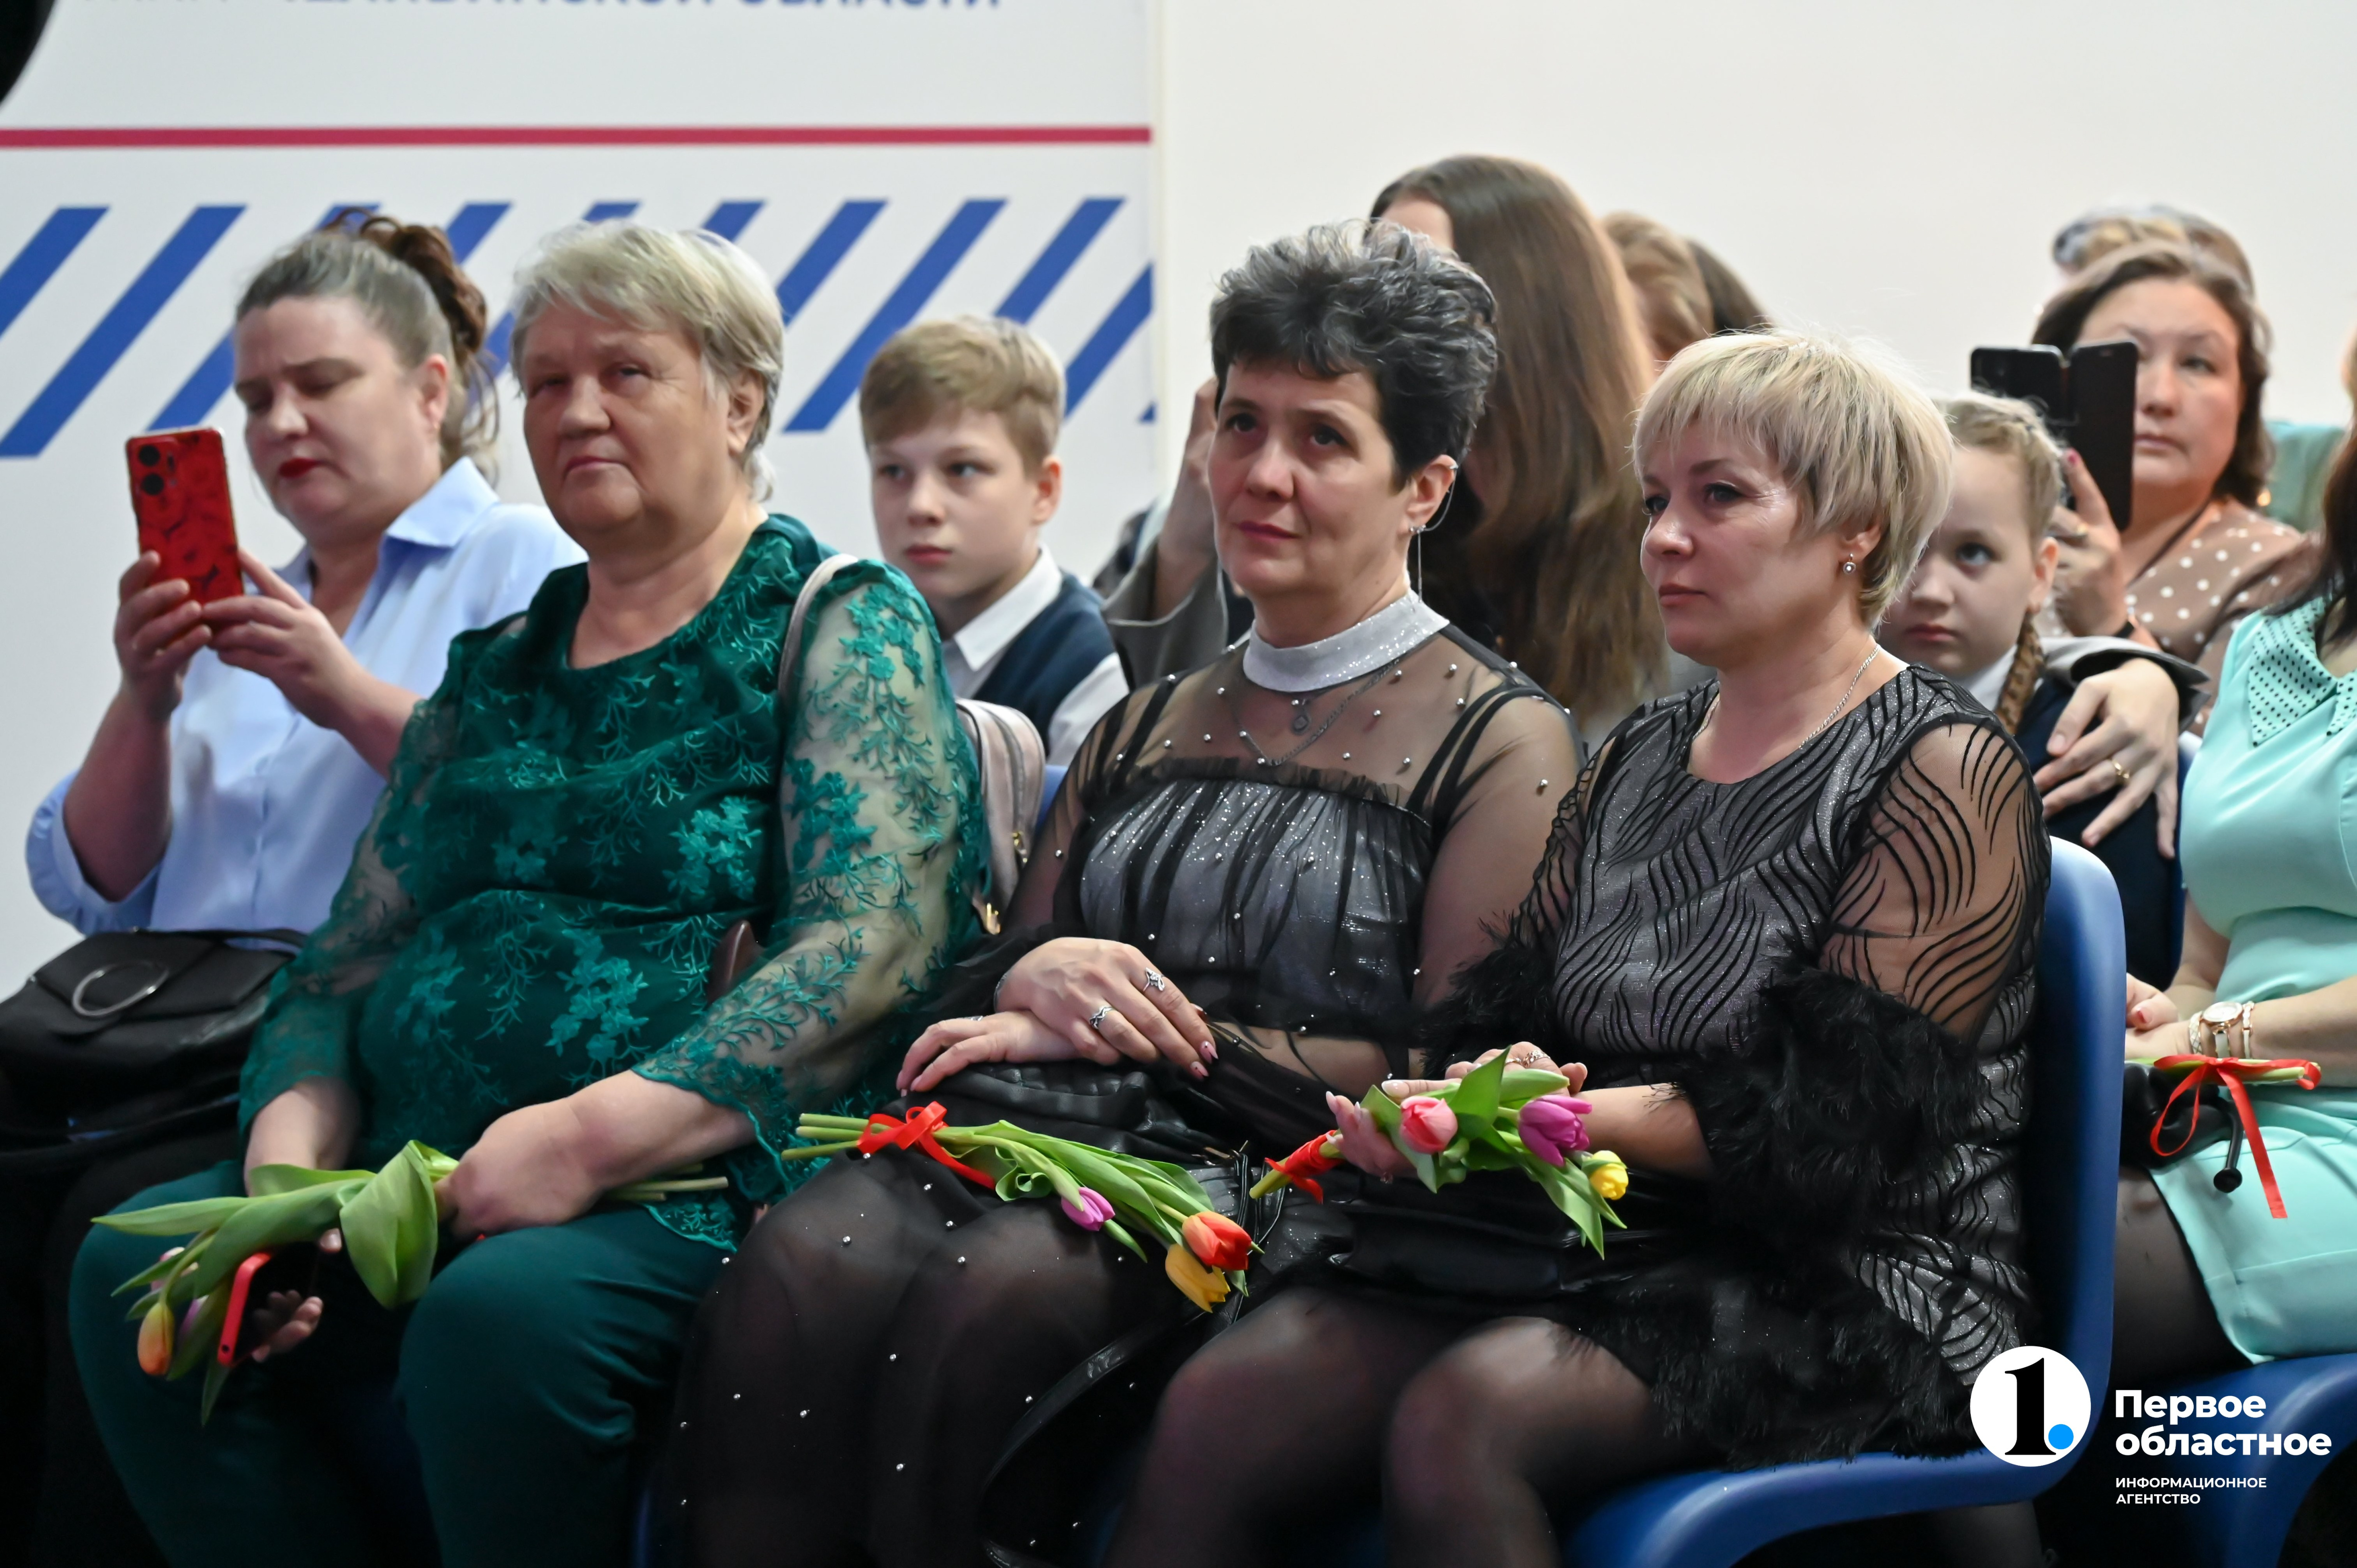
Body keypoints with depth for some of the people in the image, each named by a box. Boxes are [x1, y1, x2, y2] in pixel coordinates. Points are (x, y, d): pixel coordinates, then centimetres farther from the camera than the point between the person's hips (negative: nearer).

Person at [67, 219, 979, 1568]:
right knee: (136, 1270, -17)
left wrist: (588, 1136, -21)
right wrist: (288, 1154, -5)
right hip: (422, 1166, 6)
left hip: (706, 1179, -6)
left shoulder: (844, 623, 1)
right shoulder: (496, 669, 21)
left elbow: (877, 944, -12)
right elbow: (355, 955, 17)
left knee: (503, 1313, -36)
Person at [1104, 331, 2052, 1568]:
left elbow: (1842, 1120, -12)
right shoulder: (1637, 758, 20)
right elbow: (1509, 1003, 15)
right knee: (1214, 1414, -20)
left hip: (1844, 1286, -6)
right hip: (1599, 1247, 6)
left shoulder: (1945, 773, -3)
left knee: (1458, 1422, -35)